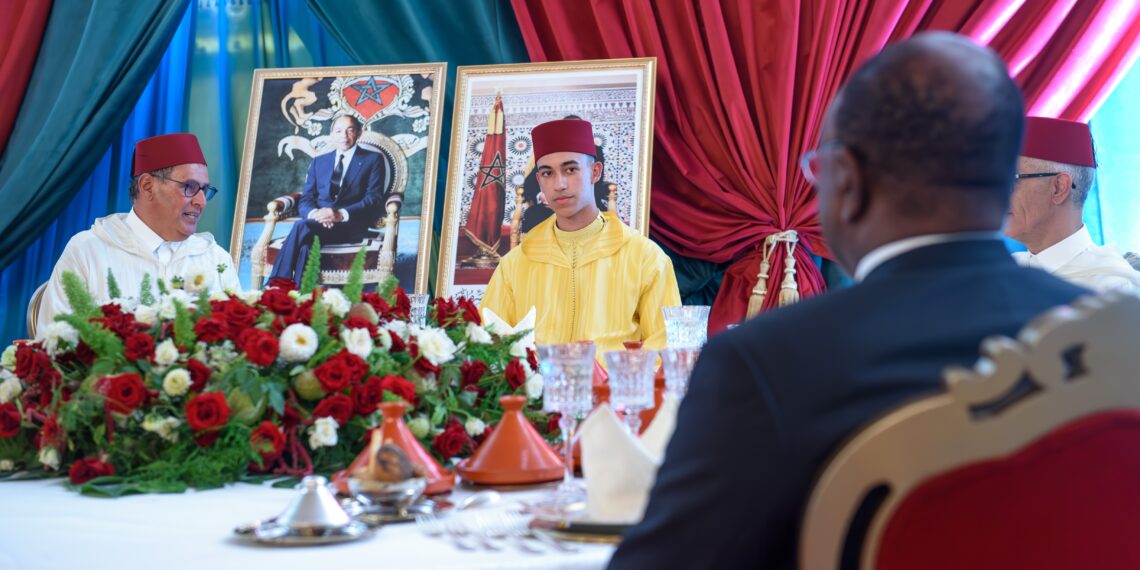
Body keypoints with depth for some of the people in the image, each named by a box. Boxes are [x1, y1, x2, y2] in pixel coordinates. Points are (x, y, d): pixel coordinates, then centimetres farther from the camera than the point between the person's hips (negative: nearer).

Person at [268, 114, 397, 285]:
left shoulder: (373, 160, 11)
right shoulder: (318, 162, 24)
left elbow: (374, 200, -2)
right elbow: (306, 200, 15)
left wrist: (341, 214, -20)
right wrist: (314, 213, -12)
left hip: (350, 225, -4)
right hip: (318, 222, 4)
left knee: (302, 227, -33)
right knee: (307, 241, -35)